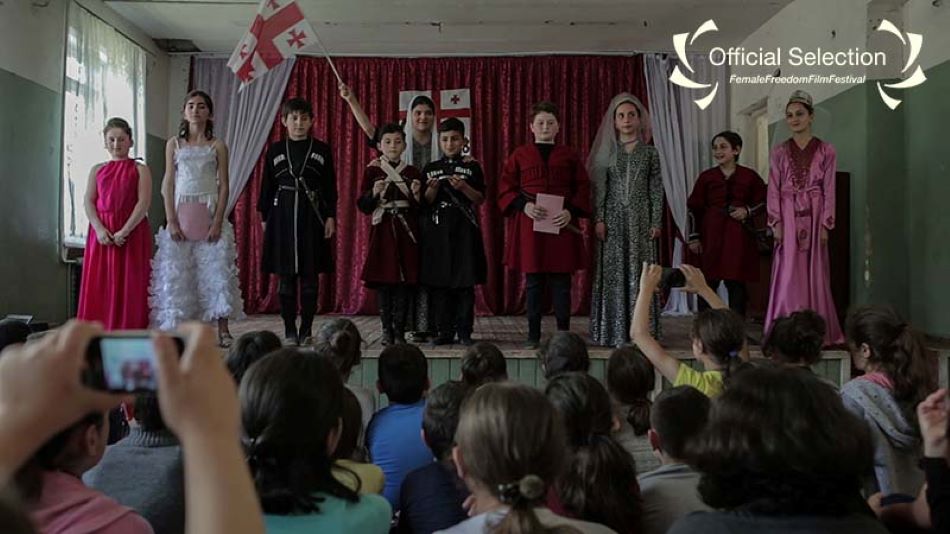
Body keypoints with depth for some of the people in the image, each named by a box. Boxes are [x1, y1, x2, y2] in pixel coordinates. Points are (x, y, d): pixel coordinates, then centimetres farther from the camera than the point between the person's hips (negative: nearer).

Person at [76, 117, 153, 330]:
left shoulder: (140, 170, 4)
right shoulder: (97, 170, 14)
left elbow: (144, 202, -7)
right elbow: (88, 201, 5)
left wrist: (124, 231, -17)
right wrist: (99, 228, -12)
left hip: (132, 232, -3)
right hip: (102, 233, 3)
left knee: (130, 284, -2)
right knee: (100, 284, 3)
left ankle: (129, 333, 1)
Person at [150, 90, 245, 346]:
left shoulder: (217, 146, 5)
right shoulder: (174, 144, 9)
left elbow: (224, 186, 1)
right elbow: (168, 184, 5)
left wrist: (218, 222, -9)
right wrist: (171, 221, -5)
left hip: (210, 215, -1)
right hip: (181, 215, 2)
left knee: (216, 269, -3)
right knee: (177, 271, 1)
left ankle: (222, 330, 0)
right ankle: (178, 330, 6)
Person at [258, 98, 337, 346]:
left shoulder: (322, 150, 6)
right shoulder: (275, 150, 8)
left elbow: (330, 187, 5)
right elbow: (267, 186, 10)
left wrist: (330, 217, -2)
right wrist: (265, 218, 6)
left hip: (312, 216, -1)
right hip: (282, 216, 1)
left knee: (309, 276, 1)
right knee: (285, 276, 2)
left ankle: (306, 330, 9)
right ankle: (290, 330, 10)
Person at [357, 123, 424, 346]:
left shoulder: (412, 172, 7)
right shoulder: (372, 172, 5)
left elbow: (420, 209, 7)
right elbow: (363, 206, 2)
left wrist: (416, 194, -12)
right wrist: (374, 193, -16)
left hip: (406, 232, 1)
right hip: (382, 230, 0)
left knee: (405, 282, -2)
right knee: (382, 281, -1)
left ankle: (400, 330, 6)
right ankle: (387, 330, 9)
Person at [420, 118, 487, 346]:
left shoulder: (472, 167, 6)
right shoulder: (430, 169, 10)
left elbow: (480, 199, 1)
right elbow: (426, 203, 7)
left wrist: (463, 186, -14)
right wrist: (433, 188, -11)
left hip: (464, 229, -1)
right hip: (437, 229, 2)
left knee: (465, 283, -1)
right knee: (439, 284, 1)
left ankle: (464, 331, 6)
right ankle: (445, 331, 9)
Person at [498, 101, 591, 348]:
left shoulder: (569, 156, 10)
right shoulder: (520, 155, 9)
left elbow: (583, 188, 7)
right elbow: (506, 189, 6)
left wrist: (571, 211, -10)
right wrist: (524, 205, -11)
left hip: (562, 224, 0)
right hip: (529, 225, 0)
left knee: (561, 282, 1)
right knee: (532, 281, 3)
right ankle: (533, 335, 11)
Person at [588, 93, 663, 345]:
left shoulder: (650, 152, 7)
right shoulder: (607, 152, 7)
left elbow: (656, 189, 5)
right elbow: (599, 189, 4)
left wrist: (656, 221, -2)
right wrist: (599, 219, -5)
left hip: (641, 220, 0)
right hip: (613, 219, 0)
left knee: (640, 273, -1)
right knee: (613, 273, -1)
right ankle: (614, 332, 4)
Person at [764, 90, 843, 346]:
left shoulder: (826, 151, 5)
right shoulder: (779, 152, 7)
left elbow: (829, 190, 2)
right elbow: (773, 190, 2)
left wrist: (825, 224, -6)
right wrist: (776, 223, -7)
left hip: (814, 217, 0)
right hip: (788, 218, 0)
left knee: (814, 273, 3)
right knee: (788, 275, -4)